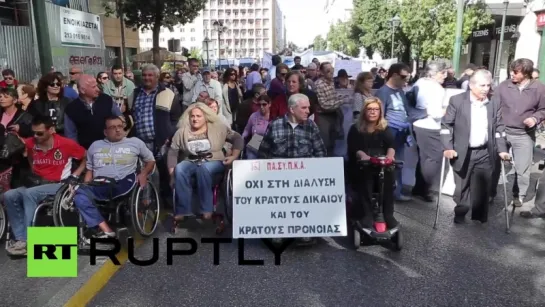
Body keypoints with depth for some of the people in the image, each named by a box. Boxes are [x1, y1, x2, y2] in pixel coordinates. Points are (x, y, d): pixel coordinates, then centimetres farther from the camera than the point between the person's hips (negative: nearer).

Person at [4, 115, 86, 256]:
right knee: (9, 196, -19)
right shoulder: (30, 143, 1)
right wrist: (33, 175, 14)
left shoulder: (66, 144, -12)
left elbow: (87, 158, 0)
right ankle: (21, 239, -18)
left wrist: (74, 176, -6)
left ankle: (28, 241, -27)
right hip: (36, 184, 6)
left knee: (29, 194, -32)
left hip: (59, 184, -6)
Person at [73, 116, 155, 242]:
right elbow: (89, 170, 24)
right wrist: (85, 187, 5)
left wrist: (143, 173, 0)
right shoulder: (95, 145, 24)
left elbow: (151, 160, 21)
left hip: (124, 184, -1)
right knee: (80, 194, -29)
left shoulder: (135, 142, 18)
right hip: (99, 186, 1)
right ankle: (106, 230, -32)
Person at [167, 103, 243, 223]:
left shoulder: (218, 128, 3)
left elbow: (237, 139, 4)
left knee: (203, 168, -38)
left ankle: (207, 209, -29)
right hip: (191, 163, 3)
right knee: (179, 169, -31)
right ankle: (182, 210, -26)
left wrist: (234, 156, -8)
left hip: (214, 162, -2)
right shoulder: (181, 132, 7)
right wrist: (172, 172, -7)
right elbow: (172, 153, 6)